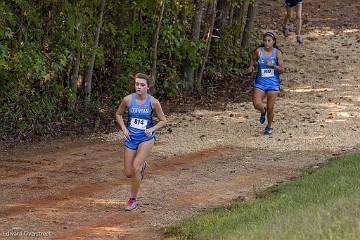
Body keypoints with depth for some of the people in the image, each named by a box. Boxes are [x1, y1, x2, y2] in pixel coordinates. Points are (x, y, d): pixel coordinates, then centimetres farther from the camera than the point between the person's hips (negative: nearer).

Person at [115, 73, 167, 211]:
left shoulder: (153, 102, -10)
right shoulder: (128, 100, -8)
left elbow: (163, 121, 2)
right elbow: (118, 114, 10)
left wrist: (152, 129, -14)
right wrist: (124, 129, -3)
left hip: (146, 139, -3)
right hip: (131, 138, 3)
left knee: (135, 167, -21)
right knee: (128, 173, 5)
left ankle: (133, 200, -5)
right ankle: (142, 166, 42)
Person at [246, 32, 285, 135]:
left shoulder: (277, 53, -8)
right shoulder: (259, 51, -5)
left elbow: (282, 70, -7)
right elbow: (253, 60, 15)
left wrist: (272, 65, -24)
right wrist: (251, 67, -6)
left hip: (273, 84, -1)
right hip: (260, 82, 1)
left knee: (270, 108, 3)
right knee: (257, 104, -17)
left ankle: (269, 126, 30)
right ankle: (263, 111, 21)